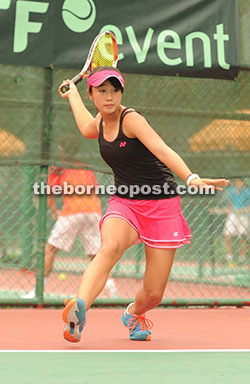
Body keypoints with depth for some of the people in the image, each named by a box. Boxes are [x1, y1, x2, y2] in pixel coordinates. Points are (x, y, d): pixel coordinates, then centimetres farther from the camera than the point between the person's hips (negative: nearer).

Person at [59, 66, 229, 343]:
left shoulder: (130, 119, -14)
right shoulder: (102, 120, 6)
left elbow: (162, 150, -31)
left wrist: (191, 178, -48)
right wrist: (72, 94, 47)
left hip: (161, 205, -4)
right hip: (124, 203, 4)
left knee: (153, 295, -4)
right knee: (109, 247, -34)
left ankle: (133, 313, 32)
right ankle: (79, 308, -54)